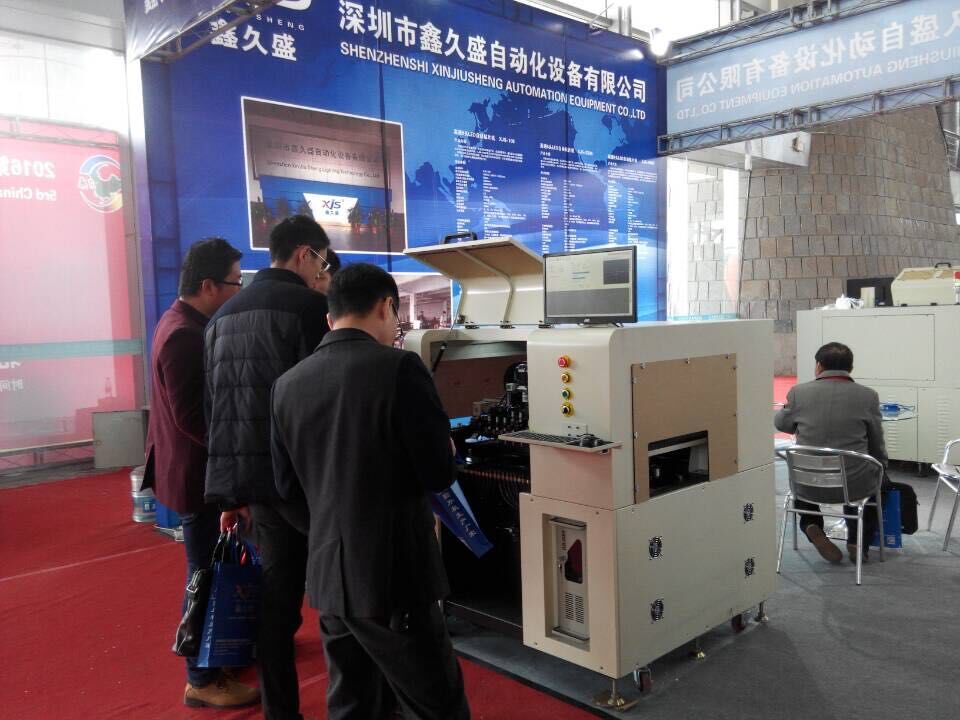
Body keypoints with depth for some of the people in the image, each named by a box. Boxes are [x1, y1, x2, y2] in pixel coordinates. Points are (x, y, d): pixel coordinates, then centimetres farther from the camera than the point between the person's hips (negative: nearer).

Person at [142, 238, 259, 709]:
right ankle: (203, 680, 16)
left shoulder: (181, 323, 9)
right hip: (198, 472, -10)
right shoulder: (185, 335, -24)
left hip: (195, 467, 10)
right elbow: (191, 417, -26)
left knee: (213, 569, 21)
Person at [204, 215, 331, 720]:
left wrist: (233, 489, 21)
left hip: (248, 474, 7)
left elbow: (214, 408, 17)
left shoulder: (223, 315, 15)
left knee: (276, 593, 15)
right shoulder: (308, 305, -10)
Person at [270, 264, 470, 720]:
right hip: (394, 576, -6)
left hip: (327, 575, 6)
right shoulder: (399, 369, -15)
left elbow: (287, 485, 11)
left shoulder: (288, 384, 2)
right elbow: (439, 474, -13)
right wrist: (437, 454, 7)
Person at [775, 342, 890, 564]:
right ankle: (859, 542, 23)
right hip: (855, 483, 0)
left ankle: (812, 527, 12)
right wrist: (880, 467, 24)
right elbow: (877, 444, 5)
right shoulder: (868, 396, -7)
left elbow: (781, 424, 11)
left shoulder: (798, 392, -7)